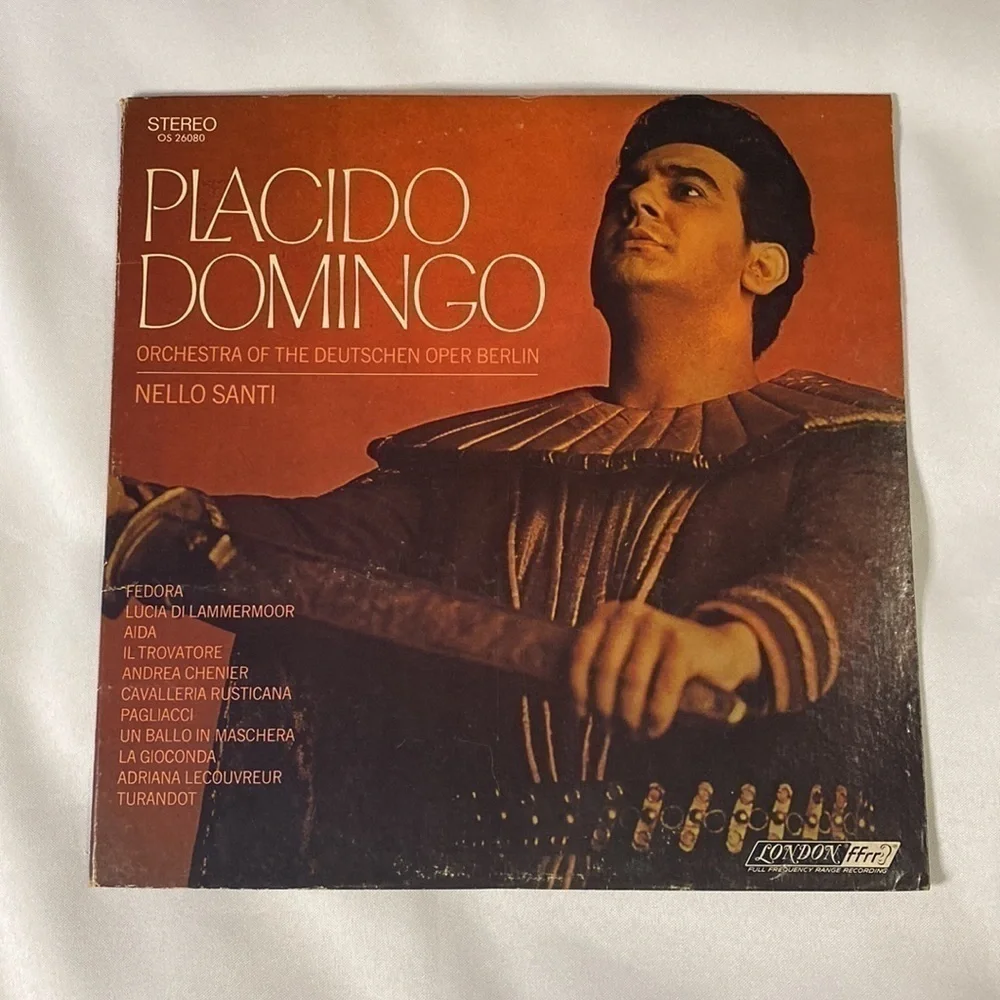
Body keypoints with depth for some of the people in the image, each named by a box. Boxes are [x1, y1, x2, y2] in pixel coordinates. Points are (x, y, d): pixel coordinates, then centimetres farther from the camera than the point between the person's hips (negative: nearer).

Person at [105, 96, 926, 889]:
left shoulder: (845, 440, 9)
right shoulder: (482, 451, 17)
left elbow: (852, 567, -11)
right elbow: (321, 542, 5)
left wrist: (727, 643, -31)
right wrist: (168, 519, -13)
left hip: (722, 859, -1)